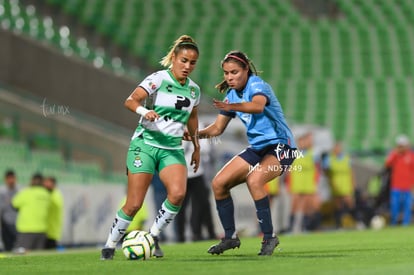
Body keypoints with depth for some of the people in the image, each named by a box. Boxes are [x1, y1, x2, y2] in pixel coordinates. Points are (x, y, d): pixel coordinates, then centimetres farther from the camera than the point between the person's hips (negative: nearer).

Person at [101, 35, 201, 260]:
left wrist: (196, 147, 30)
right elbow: (130, 101, -19)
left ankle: (153, 236, -2)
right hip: (145, 144, -4)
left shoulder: (194, 89, 8)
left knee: (178, 193, -23)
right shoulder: (158, 79, -9)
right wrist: (144, 111, -39)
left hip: (173, 148, 4)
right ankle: (110, 245, 13)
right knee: (134, 204, -8)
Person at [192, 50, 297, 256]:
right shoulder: (231, 95, 6)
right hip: (257, 148, 8)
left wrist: (232, 106, -57)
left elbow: (258, 105, -41)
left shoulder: (257, 86, -17)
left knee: (254, 179, -34)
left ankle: (269, 236, -22)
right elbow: (217, 128, 9)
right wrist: (196, 134, -10)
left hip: (280, 146, -8)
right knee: (219, 183, -1)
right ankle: (230, 237, 12)